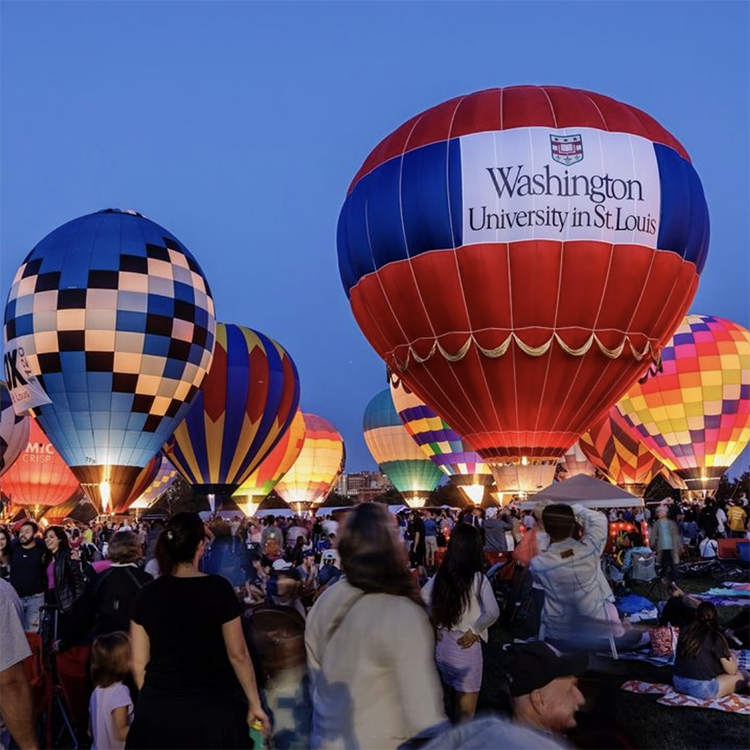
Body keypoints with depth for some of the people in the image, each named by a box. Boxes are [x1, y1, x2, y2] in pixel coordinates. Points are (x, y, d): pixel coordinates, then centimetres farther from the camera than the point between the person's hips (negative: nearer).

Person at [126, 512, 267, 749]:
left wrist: (153, 700, 15)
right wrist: (254, 703, 2)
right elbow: (238, 655, -8)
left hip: (159, 711, 3)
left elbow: (138, 662, 1)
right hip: (212, 710, -3)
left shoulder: (147, 594, -3)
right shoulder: (218, 588, -12)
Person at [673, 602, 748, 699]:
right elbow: (731, 670, -3)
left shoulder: (685, 631, 4)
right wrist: (732, 657, 19)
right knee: (742, 675, 10)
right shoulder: (716, 637, -11)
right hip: (701, 689, -5)